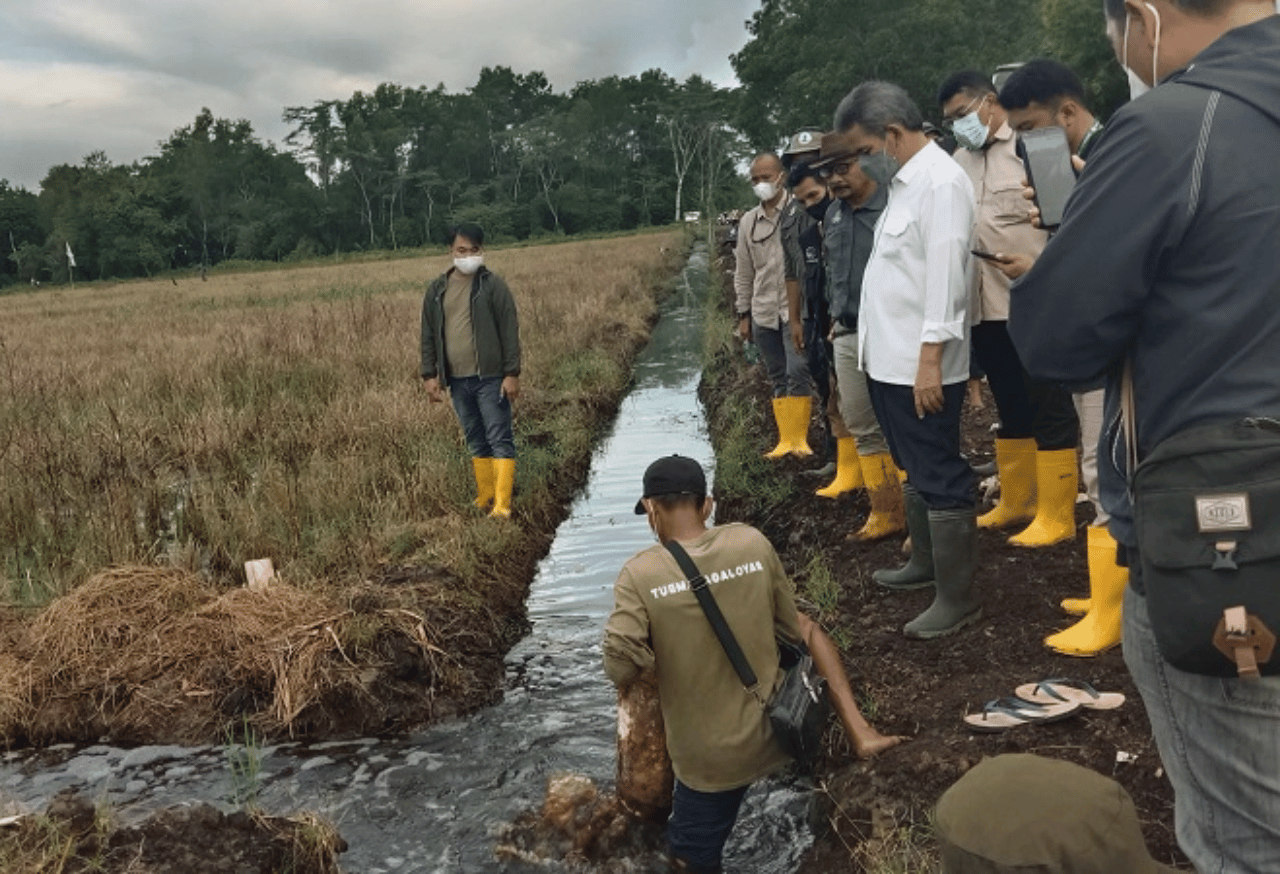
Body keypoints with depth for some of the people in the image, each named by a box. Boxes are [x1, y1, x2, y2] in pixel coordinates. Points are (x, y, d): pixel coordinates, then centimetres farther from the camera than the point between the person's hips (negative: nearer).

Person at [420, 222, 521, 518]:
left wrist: (512, 374, -11)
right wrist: (429, 375, 6)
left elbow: (510, 332, -6)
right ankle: (484, 498, 24)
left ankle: (502, 504, -5)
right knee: (476, 442, 14)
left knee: (500, 440, -4)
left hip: (489, 378, -5)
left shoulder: (493, 285, -4)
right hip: (457, 380, 5)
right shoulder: (437, 290, 9)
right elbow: (429, 335, 12)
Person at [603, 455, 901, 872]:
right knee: (810, 629, 25)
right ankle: (857, 730, 21)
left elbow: (622, 673, -21)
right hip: (776, 733, 3)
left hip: (708, 757, -2)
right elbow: (791, 626, 3)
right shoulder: (752, 542, -9)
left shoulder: (639, 574, -18)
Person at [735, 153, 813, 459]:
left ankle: (800, 439, 0)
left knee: (797, 373, -9)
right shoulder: (748, 221, 11)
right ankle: (785, 440, 15)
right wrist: (744, 313, 14)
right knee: (778, 379, 9)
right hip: (763, 311, 5)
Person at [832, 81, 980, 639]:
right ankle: (925, 563, 36)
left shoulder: (941, 182, -14)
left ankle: (957, 598, 6)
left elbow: (945, 277, -21)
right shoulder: (904, 181, 15)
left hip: (921, 367, -10)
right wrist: (878, 348, 15)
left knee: (940, 481, -2)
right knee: (914, 473, 21)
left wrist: (929, 360, -23)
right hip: (891, 361, 10)